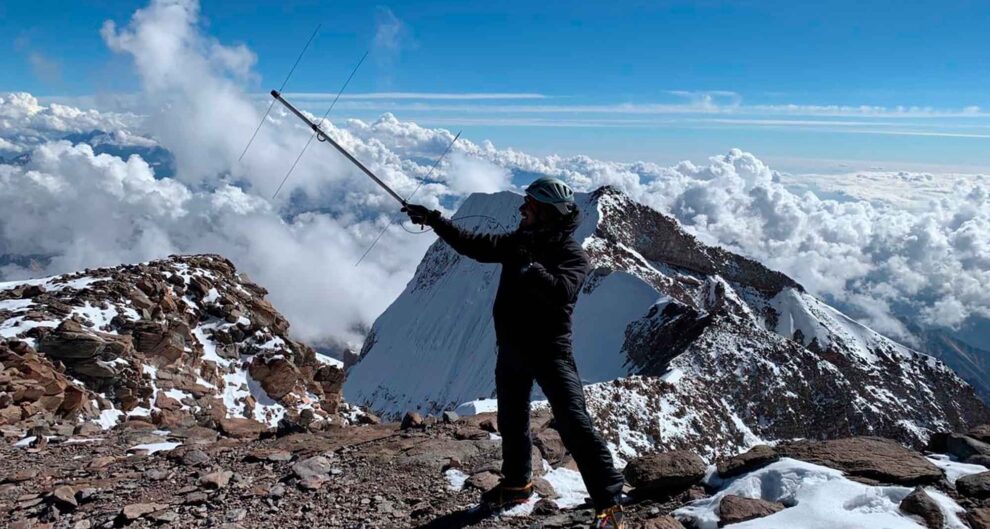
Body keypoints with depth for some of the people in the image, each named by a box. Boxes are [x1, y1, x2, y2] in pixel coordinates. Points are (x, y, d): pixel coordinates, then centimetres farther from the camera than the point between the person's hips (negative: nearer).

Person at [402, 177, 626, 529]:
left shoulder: (572, 253, -14)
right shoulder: (519, 241, 6)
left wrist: (528, 266, -32)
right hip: (511, 347, 7)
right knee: (511, 420, 20)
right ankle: (517, 483, 41)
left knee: (574, 424, -12)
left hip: (550, 349, -7)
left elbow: (561, 291, -31)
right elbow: (474, 245, 8)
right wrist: (435, 221, 5)